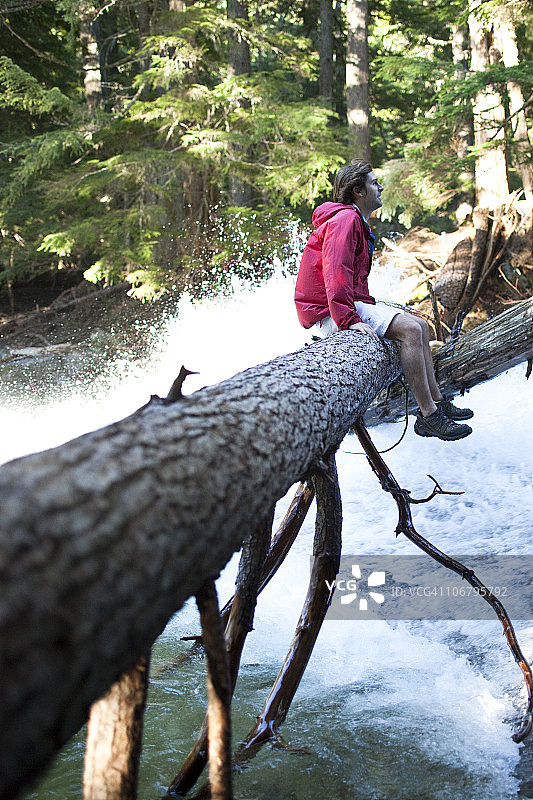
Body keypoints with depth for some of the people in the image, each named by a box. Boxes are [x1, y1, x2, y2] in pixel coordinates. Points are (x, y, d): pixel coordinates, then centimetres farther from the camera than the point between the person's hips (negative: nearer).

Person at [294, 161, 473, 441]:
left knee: (420, 326, 10)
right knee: (410, 329, -24)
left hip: (351, 305, 11)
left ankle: (437, 401, 12)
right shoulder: (345, 219, -13)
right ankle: (428, 416, -23)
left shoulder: (358, 223, 23)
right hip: (327, 314, -11)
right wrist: (349, 320, -32)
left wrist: (370, 308, 15)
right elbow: (335, 271, -26)